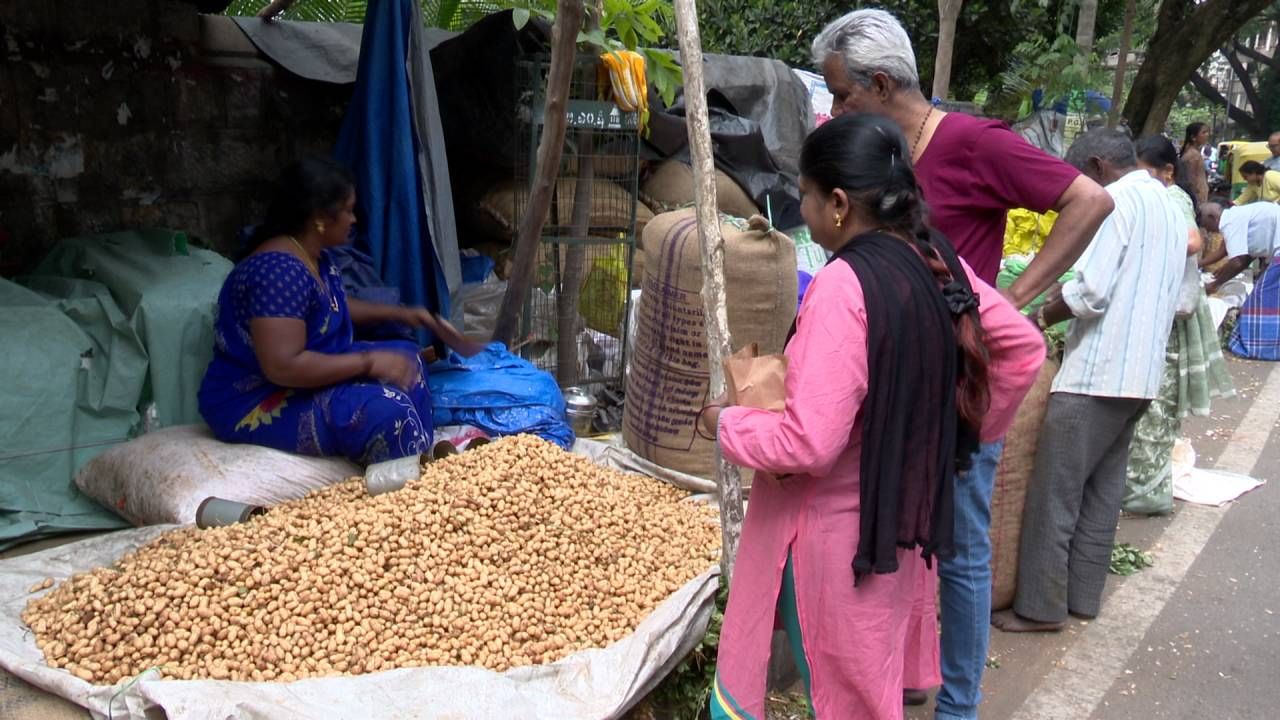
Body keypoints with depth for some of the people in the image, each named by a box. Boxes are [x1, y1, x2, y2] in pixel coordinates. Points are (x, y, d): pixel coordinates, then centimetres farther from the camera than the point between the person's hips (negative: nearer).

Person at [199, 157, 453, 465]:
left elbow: (334, 306, 24)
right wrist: (369, 362, -26)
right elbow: (283, 367, -32)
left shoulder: (314, 256, 4)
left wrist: (398, 313, 15)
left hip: (301, 375, 11)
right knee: (386, 409, -26)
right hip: (256, 401, -11)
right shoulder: (279, 271, -27)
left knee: (405, 358, 9)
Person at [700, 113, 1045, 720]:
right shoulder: (939, 263, -1)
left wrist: (724, 423, -12)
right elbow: (1024, 350, 9)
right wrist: (968, 432, 15)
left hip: (834, 530, -8)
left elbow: (808, 443, -28)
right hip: (904, 515, 8)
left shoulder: (842, 287, -26)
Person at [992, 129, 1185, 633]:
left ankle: (1041, 606, 5)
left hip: (1096, 374, -9)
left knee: (1054, 494, -2)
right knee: (1103, 491, 14)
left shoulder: (1115, 199, -11)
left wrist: (1041, 316, -3)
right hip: (1141, 373, 9)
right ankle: (1083, 596, 22)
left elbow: (1090, 292, -21)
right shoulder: (1171, 209, 18)